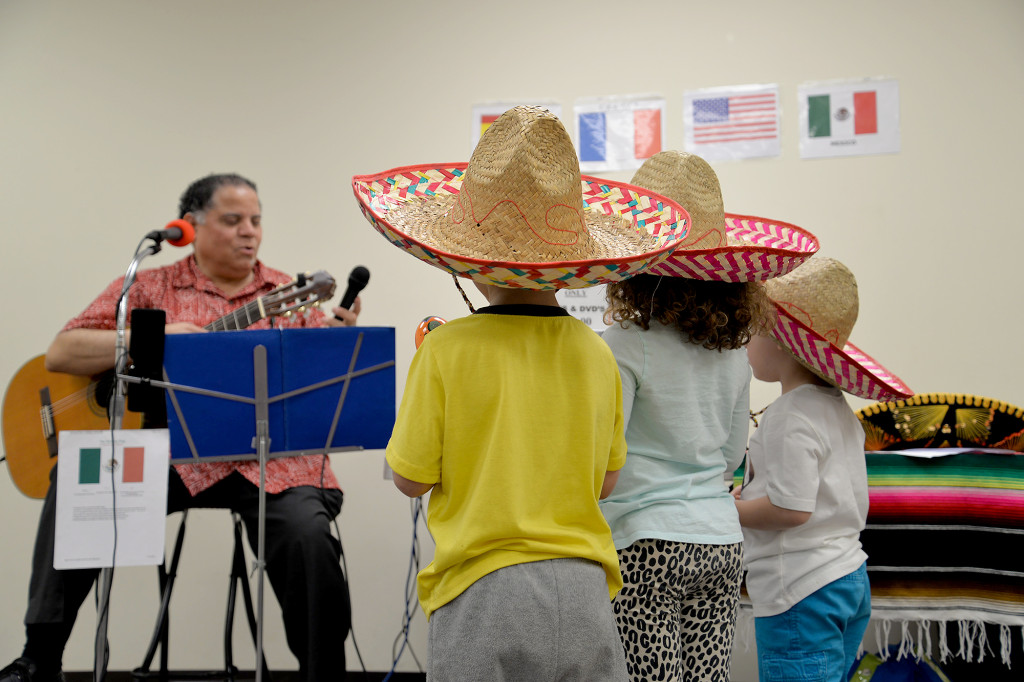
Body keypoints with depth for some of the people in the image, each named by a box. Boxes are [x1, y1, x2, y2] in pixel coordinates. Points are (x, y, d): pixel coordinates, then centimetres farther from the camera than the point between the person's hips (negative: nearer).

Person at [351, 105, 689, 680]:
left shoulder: (447, 350, -11)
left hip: (484, 592, -3)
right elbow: (604, 482, 10)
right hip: (584, 594, 3)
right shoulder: (595, 354, 1)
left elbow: (411, 479, -2)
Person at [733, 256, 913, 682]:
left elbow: (792, 509, -22)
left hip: (801, 593, -10)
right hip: (850, 579, 10)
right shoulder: (838, 408, 14)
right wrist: (753, 498, 15)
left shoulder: (789, 416, -15)